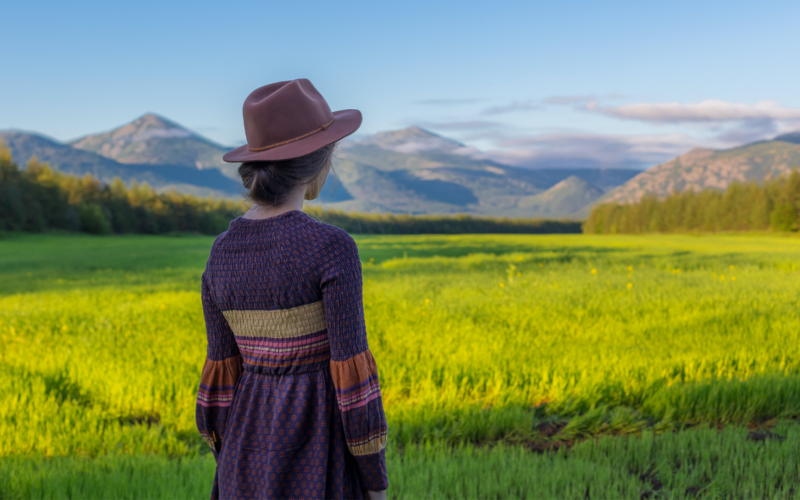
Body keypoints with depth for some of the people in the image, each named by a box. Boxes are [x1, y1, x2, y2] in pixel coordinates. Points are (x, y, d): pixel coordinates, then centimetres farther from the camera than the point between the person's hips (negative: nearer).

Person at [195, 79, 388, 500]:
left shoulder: (222, 253, 0)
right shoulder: (332, 248, -19)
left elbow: (223, 373, 5)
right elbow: (350, 371, -17)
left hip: (256, 450, 6)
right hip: (319, 457, -6)